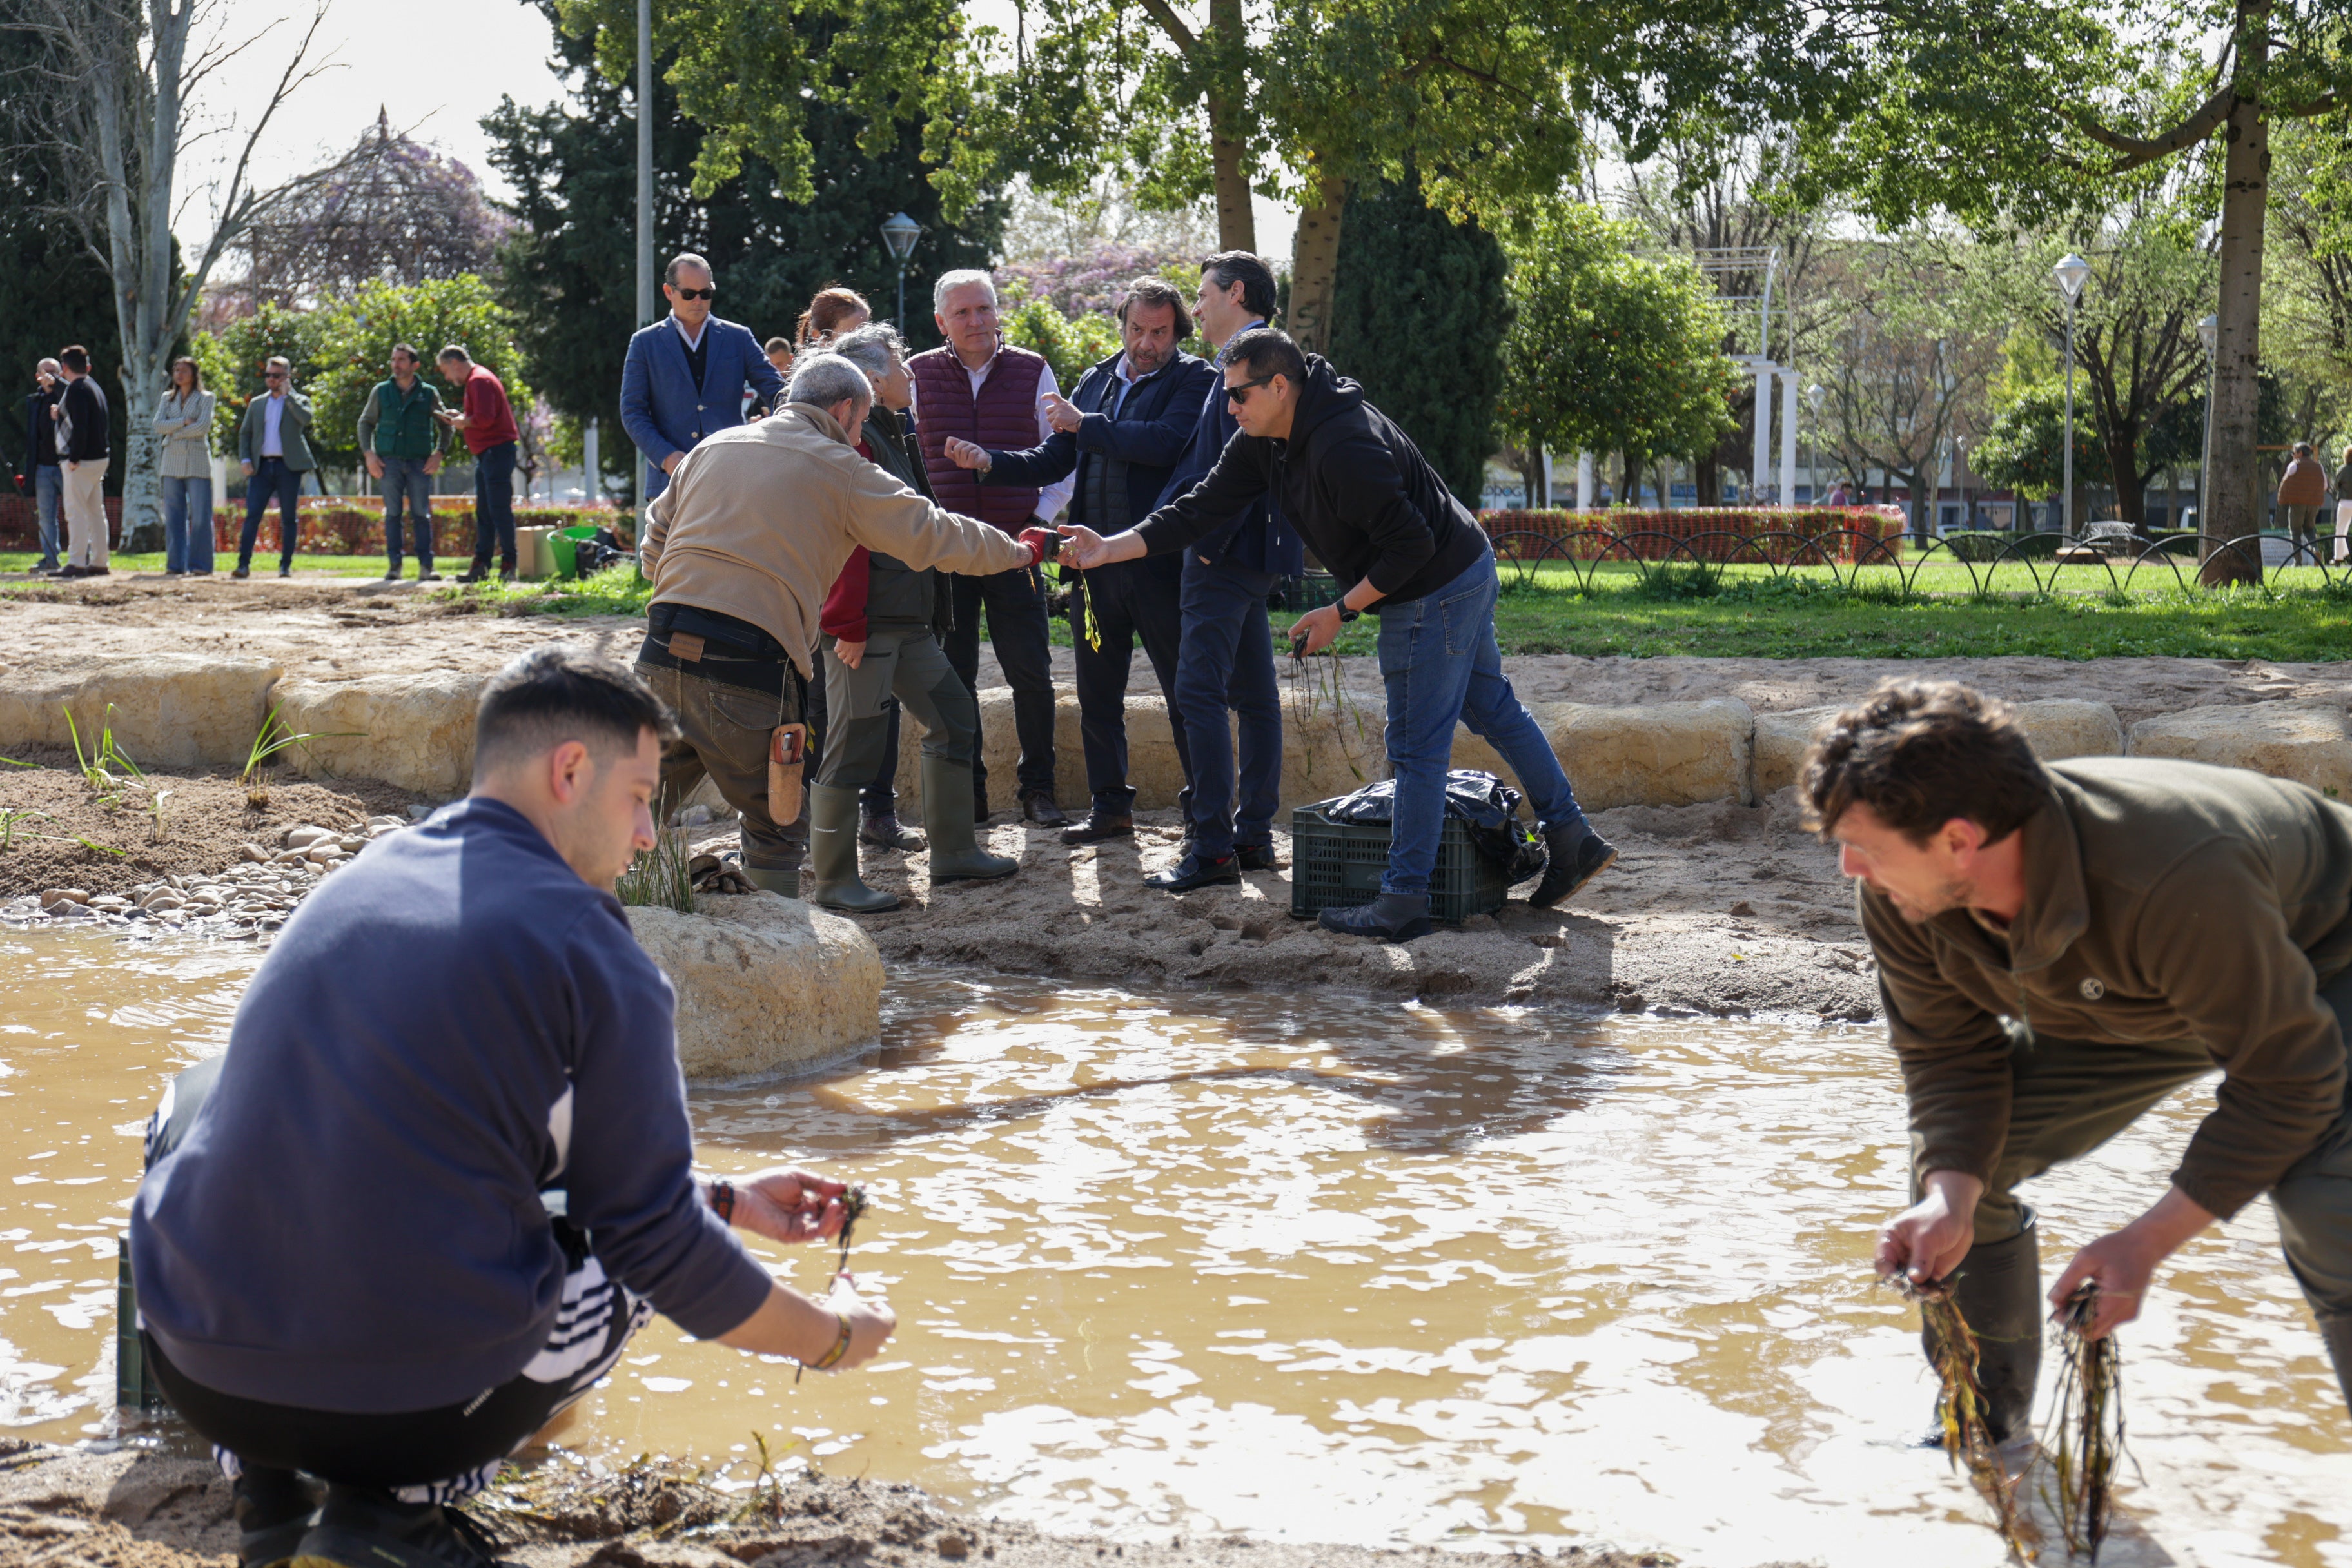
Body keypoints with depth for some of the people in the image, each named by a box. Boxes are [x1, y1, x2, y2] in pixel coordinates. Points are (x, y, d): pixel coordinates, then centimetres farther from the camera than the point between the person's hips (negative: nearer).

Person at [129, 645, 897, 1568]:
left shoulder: (361, 881, 14)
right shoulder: (593, 951, -7)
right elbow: (656, 1242, -2)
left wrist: (729, 1202, 34)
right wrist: (832, 1338, 18)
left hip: (196, 1375, 5)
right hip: (416, 1406, -5)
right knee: (622, 1244, 24)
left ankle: (265, 1479, 19)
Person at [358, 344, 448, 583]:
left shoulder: (428, 393, 5)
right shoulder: (381, 391, 7)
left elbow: (445, 426, 12)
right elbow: (365, 423, 13)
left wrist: (439, 453, -2)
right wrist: (368, 453, 0)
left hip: (419, 463, -1)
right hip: (389, 462, 1)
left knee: (422, 514, -3)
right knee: (393, 514, 1)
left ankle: (426, 566, -1)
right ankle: (394, 565, 4)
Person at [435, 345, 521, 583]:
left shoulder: (479, 381, -13)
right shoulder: (474, 381, 21)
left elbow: (484, 419, -23)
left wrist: (463, 422, -6)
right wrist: (459, 419, 11)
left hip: (497, 451, -11)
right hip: (487, 454, 11)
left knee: (499, 510, -10)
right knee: (484, 511, 10)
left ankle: (509, 565, -8)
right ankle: (481, 565, 11)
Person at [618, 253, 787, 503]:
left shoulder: (739, 338, 13)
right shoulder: (646, 342, 10)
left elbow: (776, 392, 10)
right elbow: (632, 412, 6)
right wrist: (666, 457, -10)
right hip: (670, 480, -1)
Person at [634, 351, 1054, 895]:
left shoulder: (713, 447, 20)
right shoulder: (841, 470, 5)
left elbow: (653, 546, 23)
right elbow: (933, 535, 11)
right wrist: (1020, 550, 26)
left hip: (663, 648, 5)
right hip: (748, 665, -5)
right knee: (776, 827, 8)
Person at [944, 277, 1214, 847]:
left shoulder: (1193, 381, -4)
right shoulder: (1096, 382, 14)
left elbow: (1167, 443, -22)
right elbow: (1053, 462, 16)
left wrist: (1084, 425, -13)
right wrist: (988, 462, 0)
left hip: (1160, 560, -6)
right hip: (1095, 560, 6)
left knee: (1184, 691, 1)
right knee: (1097, 692, 12)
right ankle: (1110, 806, 23)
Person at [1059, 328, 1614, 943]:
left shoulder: (1344, 448, -31)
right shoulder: (1265, 441, 0)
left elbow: (1412, 546, -28)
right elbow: (1202, 509, 2)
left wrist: (1341, 612, -19)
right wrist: (1109, 549, -6)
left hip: (1437, 593, -10)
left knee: (1416, 748, -4)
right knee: (1494, 709, 19)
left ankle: (1403, 903, 1)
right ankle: (1572, 839, 30)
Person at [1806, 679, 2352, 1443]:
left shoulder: (2179, 881, -45)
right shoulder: (1899, 894, -25)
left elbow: (2283, 1078, -32)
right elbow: (1947, 1052, -10)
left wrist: (2149, 1241, -34)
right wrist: (1951, 1200, -29)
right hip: (2119, 999, 6)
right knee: (1953, 1159, -2)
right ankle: (1986, 1432, 18)